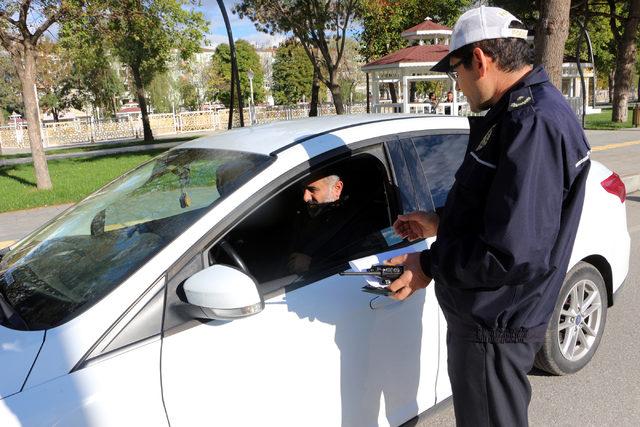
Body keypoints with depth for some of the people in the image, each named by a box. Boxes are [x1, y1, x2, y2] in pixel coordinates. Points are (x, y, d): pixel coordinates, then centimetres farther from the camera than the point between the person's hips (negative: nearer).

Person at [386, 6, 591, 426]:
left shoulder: (534, 123, -27)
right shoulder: (520, 112, 9)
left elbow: (517, 255, -31)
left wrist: (430, 265, -19)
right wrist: (440, 222, 13)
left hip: (495, 326, -10)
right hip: (488, 314, 10)